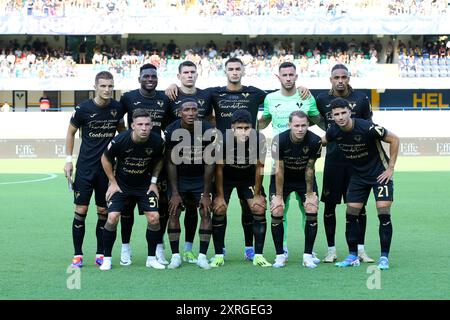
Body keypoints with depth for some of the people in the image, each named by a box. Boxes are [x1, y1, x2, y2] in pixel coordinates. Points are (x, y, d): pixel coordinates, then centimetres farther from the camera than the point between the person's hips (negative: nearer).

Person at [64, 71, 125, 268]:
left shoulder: (117, 108, 0)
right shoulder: (83, 109, -8)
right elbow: (71, 132, 4)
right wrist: (68, 159, 0)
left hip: (107, 168, 2)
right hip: (85, 168, -2)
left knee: (103, 212, 6)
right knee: (81, 210, -4)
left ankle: (101, 254, 15)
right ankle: (77, 255, 5)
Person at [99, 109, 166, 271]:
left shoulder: (157, 141, -18)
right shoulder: (120, 140, -25)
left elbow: (159, 160, 6)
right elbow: (105, 158, -6)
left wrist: (154, 181, 1)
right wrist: (113, 182, -5)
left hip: (144, 185, 2)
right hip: (121, 184, -2)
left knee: (154, 218, -9)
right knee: (112, 218, -14)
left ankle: (151, 258, 9)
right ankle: (107, 258, 3)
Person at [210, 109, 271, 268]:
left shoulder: (259, 139, -28)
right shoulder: (223, 140, -31)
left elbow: (259, 167, -14)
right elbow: (219, 169, -17)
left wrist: (257, 194, -9)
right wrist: (220, 196, -13)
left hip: (249, 177, 1)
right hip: (226, 177, -1)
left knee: (259, 209, -9)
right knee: (219, 210, -10)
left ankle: (258, 256, 0)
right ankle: (219, 256, 2)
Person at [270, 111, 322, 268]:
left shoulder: (315, 141, -24)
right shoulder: (279, 140, -26)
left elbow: (309, 169, -14)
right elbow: (279, 169, -19)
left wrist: (310, 193, -10)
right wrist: (279, 196, -16)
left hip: (304, 179, 1)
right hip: (283, 179, -1)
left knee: (312, 212, -13)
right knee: (276, 213, -13)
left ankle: (308, 255, -3)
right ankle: (280, 255, -1)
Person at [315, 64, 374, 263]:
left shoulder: (361, 99, 0)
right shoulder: (322, 100, 1)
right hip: (333, 159, 1)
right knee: (329, 204, 3)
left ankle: (360, 249, 11)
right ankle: (331, 250, 13)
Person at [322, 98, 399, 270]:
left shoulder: (367, 127, -26)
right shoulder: (333, 131, -11)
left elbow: (394, 139, -15)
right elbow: (323, 141, 14)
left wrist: (391, 168, -13)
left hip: (380, 173, -5)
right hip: (358, 175, 5)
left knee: (383, 214, -12)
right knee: (351, 215, 0)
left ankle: (384, 257, -2)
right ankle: (353, 256, 13)